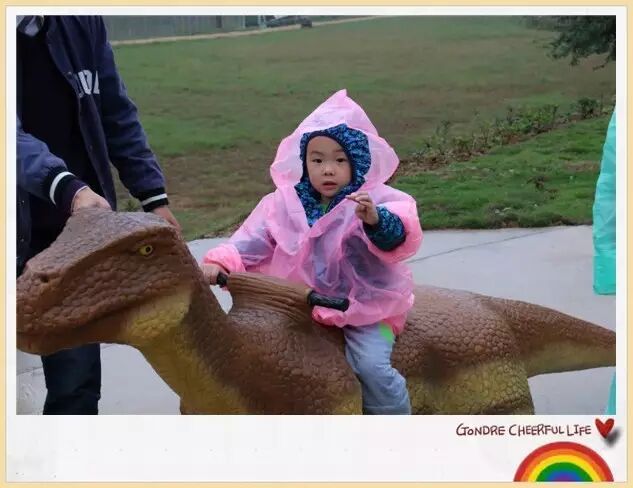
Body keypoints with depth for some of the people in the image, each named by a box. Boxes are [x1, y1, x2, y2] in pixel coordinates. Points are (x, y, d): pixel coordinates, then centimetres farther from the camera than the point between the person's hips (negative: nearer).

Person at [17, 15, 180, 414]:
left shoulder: (80, 20, 1)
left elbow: (116, 115, 9)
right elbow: (16, 136, -25)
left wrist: (154, 195, 5)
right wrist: (67, 188, -41)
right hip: (19, 236, -4)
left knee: (77, 380, 11)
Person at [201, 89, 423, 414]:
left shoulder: (375, 199, -10)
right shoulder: (286, 204, 3)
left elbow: (401, 237, -27)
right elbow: (252, 241, 1)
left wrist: (376, 220, -49)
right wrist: (220, 261, -18)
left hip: (364, 308, -4)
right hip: (305, 306, 4)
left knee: (372, 367, -23)